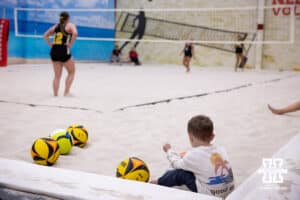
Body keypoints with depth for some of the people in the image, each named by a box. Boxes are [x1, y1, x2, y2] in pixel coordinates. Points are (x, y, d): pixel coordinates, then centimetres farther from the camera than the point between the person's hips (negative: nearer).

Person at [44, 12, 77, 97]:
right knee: (71, 72, 14)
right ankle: (66, 92, 8)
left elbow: (45, 35, 18)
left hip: (54, 51, 5)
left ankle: (55, 94, 11)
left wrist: (50, 44, 13)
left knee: (57, 76, 13)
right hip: (64, 51, -5)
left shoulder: (56, 26, 17)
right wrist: (70, 44, -12)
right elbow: (75, 33, -21)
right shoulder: (70, 25, 1)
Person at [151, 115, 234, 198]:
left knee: (180, 172, 4)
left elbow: (177, 164, 5)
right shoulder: (221, 150, 1)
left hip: (208, 195, -6)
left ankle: (159, 183, 27)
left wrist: (169, 150, 24)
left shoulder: (194, 155, -14)